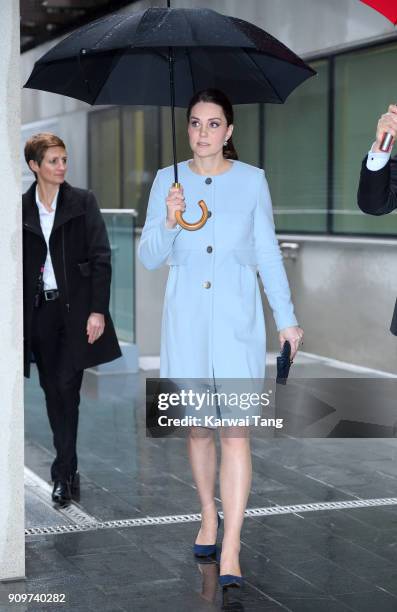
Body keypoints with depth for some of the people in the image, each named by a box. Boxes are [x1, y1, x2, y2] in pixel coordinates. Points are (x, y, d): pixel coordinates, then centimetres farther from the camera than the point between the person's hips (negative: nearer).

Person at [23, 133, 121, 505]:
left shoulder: (83, 202, -1)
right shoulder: (22, 208, 5)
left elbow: (101, 257, -4)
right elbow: (19, 266, 7)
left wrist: (97, 310, -11)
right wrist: (19, 318, 4)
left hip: (76, 306, -3)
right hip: (39, 310, 3)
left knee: (67, 386, -8)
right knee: (53, 390, 7)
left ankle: (63, 473, -1)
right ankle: (69, 471, 17)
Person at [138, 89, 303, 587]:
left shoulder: (252, 180, 1)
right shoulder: (167, 180, 3)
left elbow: (268, 253, 5)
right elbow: (148, 258, 0)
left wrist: (286, 318, 4)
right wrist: (168, 223, -19)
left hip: (237, 315, -2)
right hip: (186, 315, 2)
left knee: (234, 430, -8)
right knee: (197, 427, 11)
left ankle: (230, 551, -6)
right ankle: (208, 518, 32)